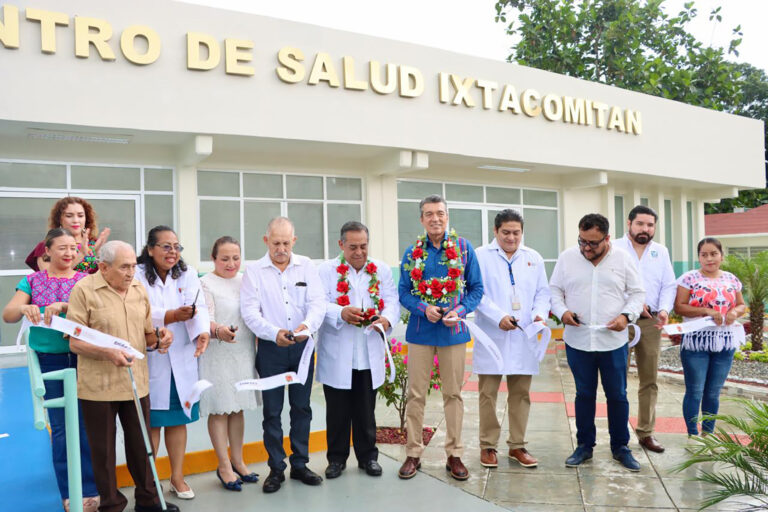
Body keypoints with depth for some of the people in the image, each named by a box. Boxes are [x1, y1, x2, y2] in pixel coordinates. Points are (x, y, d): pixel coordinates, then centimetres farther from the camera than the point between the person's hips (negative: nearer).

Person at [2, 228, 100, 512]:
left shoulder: (85, 280, 4)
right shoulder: (33, 281, 6)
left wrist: (64, 306, -29)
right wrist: (24, 308, -25)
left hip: (83, 357, 0)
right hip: (49, 359, 1)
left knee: (86, 424, 1)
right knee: (60, 427, 6)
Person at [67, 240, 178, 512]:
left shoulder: (139, 289, 7)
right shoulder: (84, 290, -9)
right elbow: (74, 342, -10)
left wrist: (159, 337, -7)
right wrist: (108, 353, -25)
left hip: (136, 383, 4)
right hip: (98, 385, -4)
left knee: (140, 443, 14)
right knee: (103, 448, 10)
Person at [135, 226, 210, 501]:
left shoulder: (188, 274, 6)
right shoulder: (137, 275, -5)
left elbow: (199, 307, -8)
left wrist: (203, 331, -26)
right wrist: (173, 316, -26)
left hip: (182, 359, 4)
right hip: (149, 360, -3)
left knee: (178, 419, 12)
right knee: (151, 422, 3)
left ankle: (177, 477, 27)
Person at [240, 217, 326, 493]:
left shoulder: (306, 266, 4)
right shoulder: (254, 271, -1)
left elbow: (318, 302, -4)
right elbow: (250, 311, -9)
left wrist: (307, 326, -24)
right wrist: (274, 333, -25)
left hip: (302, 347, 2)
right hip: (271, 349, -2)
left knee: (302, 408, 10)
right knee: (272, 411, 5)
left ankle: (300, 464, 24)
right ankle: (276, 468, 19)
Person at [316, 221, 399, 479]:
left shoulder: (381, 270, 9)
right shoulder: (326, 270, 1)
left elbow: (392, 300, 2)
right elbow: (320, 304, -8)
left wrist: (387, 318, -20)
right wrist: (341, 313, -28)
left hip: (370, 355, 2)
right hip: (337, 356, -2)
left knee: (366, 410, 12)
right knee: (337, 410, 8)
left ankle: (368, 456, 27)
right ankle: (337, 458, 23)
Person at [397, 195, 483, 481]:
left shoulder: (464, 248, 1)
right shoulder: (412, 252, 3)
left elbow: (476, 288, 2)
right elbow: (403, 293, 2)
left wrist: (460, 310, -15)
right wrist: (424, 308, -16)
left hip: (453, 330, 0)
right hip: (420, 331, 1)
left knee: (453, 394, 9)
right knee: (416, 394, 6)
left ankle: (454, 454, 22)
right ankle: (413, 453, 19)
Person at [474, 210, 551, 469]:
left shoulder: (533, 258, 13)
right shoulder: (481, 256, 0)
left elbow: (543, 292, 12)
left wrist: (540, 313, -8)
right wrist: (498, 317, -19)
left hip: (523, 338, 3)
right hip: (491, 337, -3)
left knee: (520, 394, 9)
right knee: (488, 394, 3)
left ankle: (517, 445, 21)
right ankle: (488, 445, 16)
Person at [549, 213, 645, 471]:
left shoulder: (622, 259, 0)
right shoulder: (567, 257, 1)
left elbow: (637, 293, 5)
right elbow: (554, 290, 6)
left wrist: (626, 315, -13)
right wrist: (562, 311, -12)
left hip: (613, 341, 0)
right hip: (577, 341, 1)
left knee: (617, 395, 9)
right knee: (584, 394, 12)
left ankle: (620, 447, 25)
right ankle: (584, 445, 25)